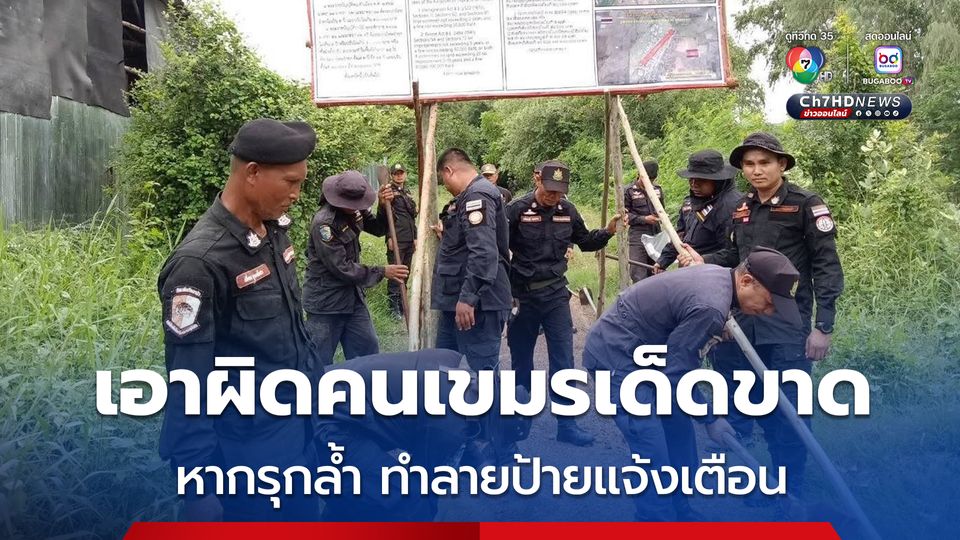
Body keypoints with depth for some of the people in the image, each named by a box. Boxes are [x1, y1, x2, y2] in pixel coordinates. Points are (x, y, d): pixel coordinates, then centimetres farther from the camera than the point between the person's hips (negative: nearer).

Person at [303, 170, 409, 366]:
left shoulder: (355, 210, -2)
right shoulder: (323, 223, -24)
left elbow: (378, 229, 12)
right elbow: (341, 268, -23)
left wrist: (384, 207, -9)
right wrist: (382, 272, -18)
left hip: (353, 298, 7)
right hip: (326, 303, -7)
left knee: (368, 354, 14)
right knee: (321, 364, 4)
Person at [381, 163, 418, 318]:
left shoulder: (407, 193, 19)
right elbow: (381, 216, -11)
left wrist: (415, 237, 18)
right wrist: (389, 237, -16)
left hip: (409, 240, 7)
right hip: (396, 240, -7)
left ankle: (402, 304, 20)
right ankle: (394, 308, 0)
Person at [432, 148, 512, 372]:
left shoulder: (478, 196, -16)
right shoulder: (470, 196, 18)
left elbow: (483, 252, -27)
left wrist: (468, 297, -29)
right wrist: (447, 234, 41)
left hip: (477, 302, -11)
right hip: (457, 299, 11)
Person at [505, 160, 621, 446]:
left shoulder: (567, 211, 0)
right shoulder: (517, 210, -11)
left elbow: (585, 241, 15)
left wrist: (607, 232, -1)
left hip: (556, 294, 3)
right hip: (522, 295, -2)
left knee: (563, 361, 1)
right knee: (521, 360, 11)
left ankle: (566, 424, 10)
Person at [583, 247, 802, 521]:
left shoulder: (719, 273, 0)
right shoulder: (711, 307, -29)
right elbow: (677, 373, -20)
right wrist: (711, 418, -8)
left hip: (642, 353, 10)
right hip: (615, 357, -10)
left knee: (679, 433, 14)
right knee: (653, 454, -11)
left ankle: (681, 513, 28)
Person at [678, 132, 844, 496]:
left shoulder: (806, 205, -8)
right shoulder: (741, 208, 9)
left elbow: (827, 267, -9)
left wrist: (823, 326, -13)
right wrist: (703, 263, 0)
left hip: (788, 328, -6)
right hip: (742, 322, 6)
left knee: (786, 412, 2)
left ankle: (789, 495, 19)